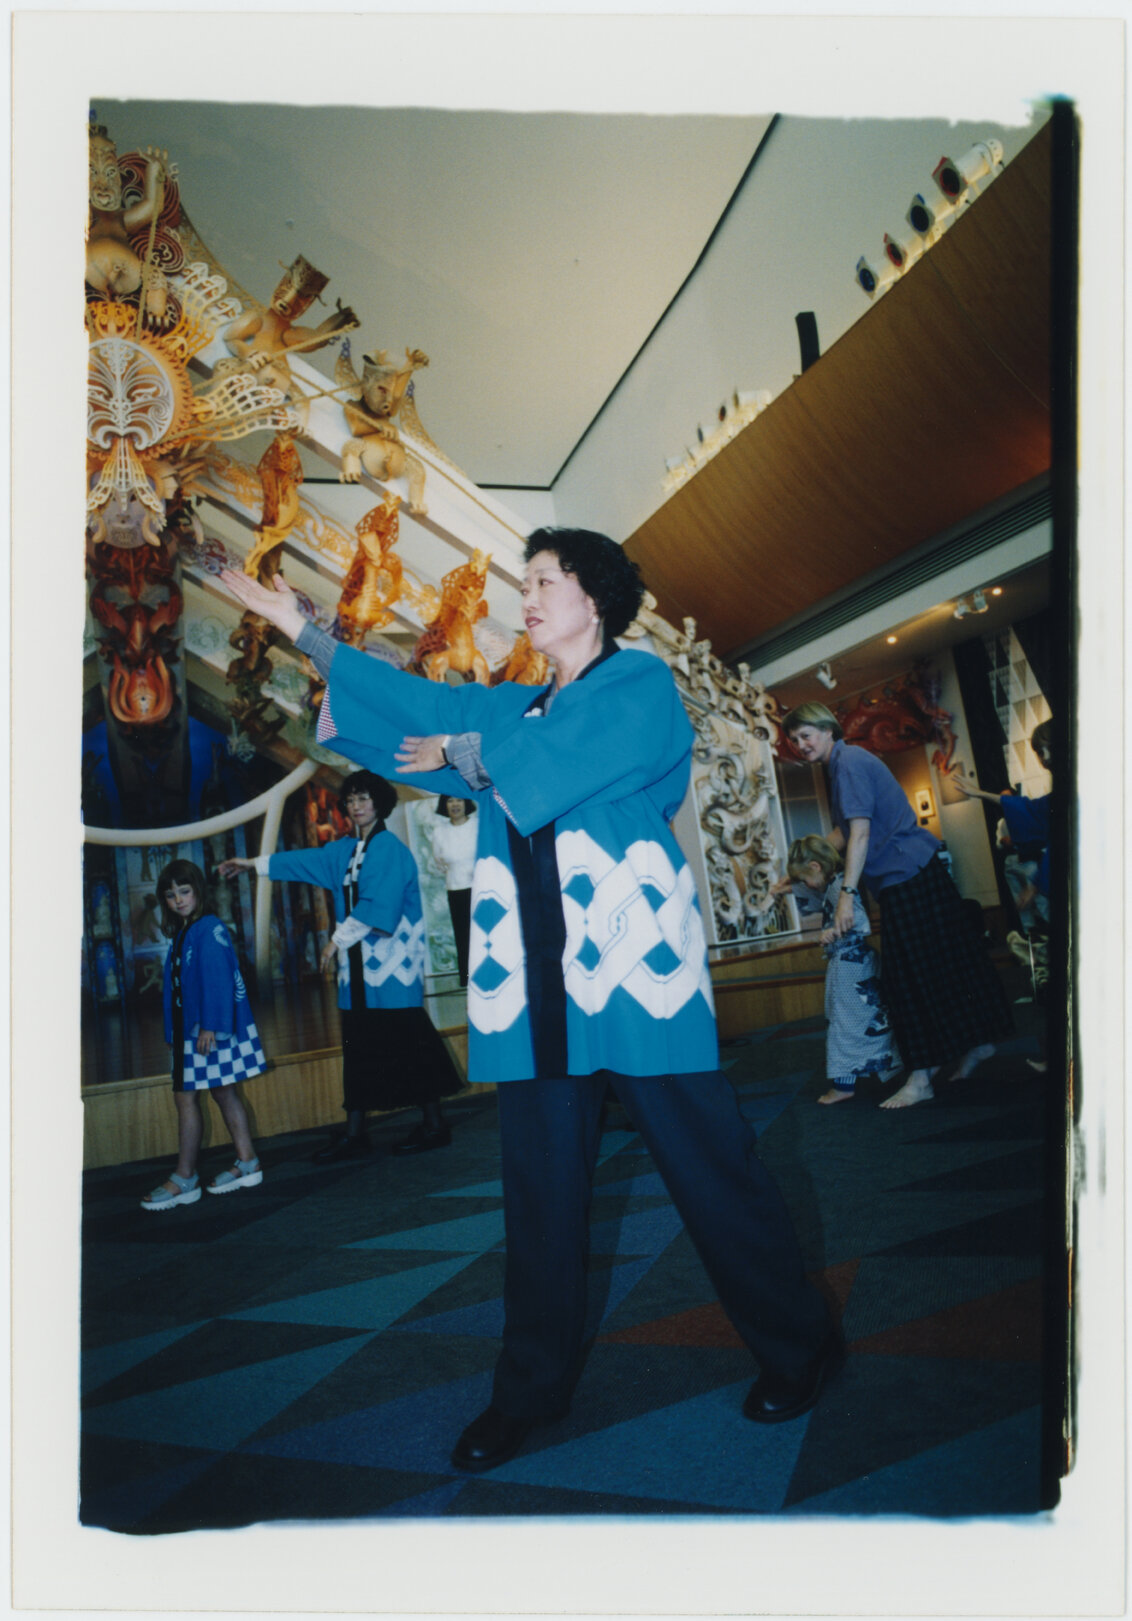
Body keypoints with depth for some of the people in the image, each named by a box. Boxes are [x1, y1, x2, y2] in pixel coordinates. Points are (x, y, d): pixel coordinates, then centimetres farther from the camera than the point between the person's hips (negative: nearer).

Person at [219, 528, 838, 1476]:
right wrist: (298, 628, 15)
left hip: (634, 967, -6)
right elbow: (418, 703, 15)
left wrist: (457, 752, 3)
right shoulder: (513, 708, 21)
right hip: (536, 988, 6)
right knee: (541, 1188, 11)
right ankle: (534, 1388, 26)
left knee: (710, 1166, 2)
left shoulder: (639, 684, 1)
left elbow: (541, 767, -13)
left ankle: (798, 1350, 23)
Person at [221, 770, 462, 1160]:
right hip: (359, 964, 8)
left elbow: (377, 905, -17)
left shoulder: (389, 848, -9)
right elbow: (307, 860, 25)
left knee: (407, 1043, -3)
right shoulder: (346, 851, 15)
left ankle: (434, 1125, 8)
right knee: (359, 1047, 8)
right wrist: (254, 863, 29)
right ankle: (355, 1134, 14)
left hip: (391, 961, -8)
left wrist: (338, 939, -14)